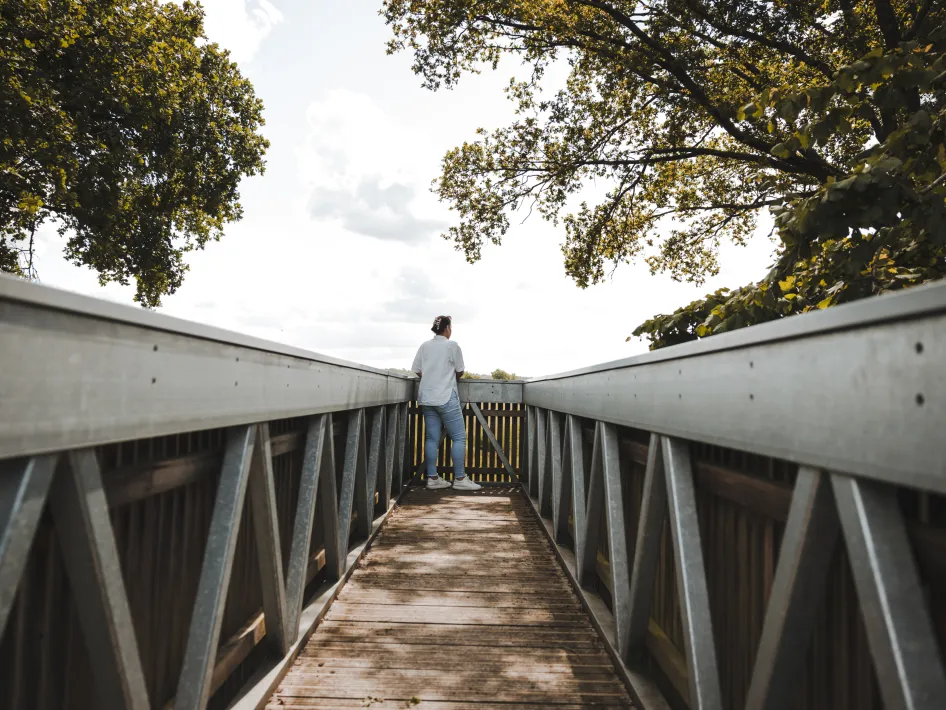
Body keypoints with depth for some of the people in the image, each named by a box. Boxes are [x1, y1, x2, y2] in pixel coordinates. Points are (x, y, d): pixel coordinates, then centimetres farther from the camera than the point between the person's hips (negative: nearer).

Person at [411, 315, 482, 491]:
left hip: (427, 398, 6)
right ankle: (460, 479, 1)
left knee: (432, 438, 7)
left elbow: (417, 370, 10)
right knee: (459, 437, 1)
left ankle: (432, 478, 8)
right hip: (446, 398, -6)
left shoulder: (424, 346, 10)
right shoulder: (452, 345, -4)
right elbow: (460, 372, 2)